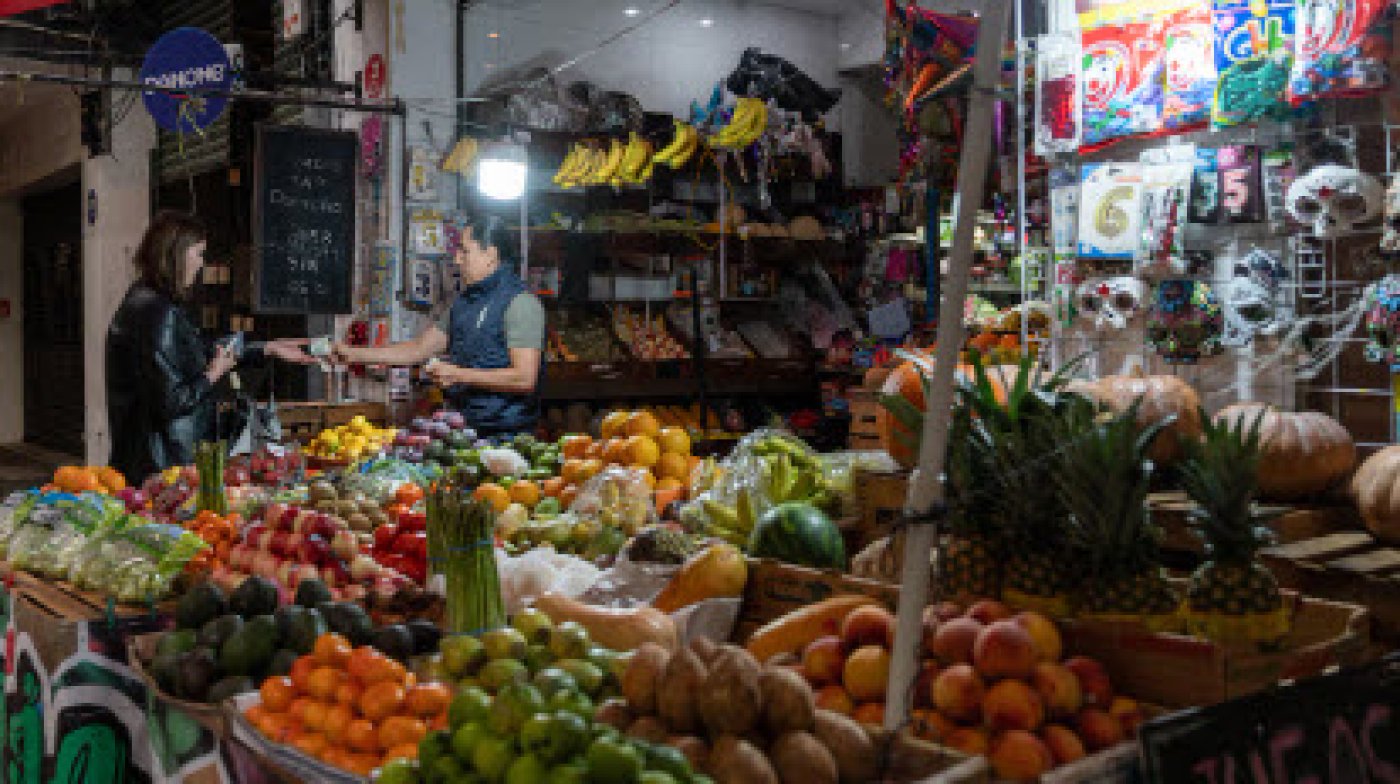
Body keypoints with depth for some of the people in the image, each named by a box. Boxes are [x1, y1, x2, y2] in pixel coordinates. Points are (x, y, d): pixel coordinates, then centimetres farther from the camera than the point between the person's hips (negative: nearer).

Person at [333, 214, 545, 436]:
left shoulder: (520, 303, -11)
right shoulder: (463, 303, 16)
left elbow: (524, 378, -18)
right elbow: (418, 350, 20)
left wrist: (459, 375, -14)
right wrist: (354, 354, 16)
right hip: (464, 431, 7)